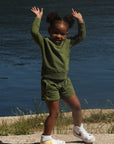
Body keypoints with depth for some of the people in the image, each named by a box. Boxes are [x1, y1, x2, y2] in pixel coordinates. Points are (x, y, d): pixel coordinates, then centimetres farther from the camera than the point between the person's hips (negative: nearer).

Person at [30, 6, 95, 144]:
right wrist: (38, 18, -11)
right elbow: (34, 32, -19)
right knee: (54, 112, -3)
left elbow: (81, 36, 10)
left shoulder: (67, 43, 10)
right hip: (49, 82, -6)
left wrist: (80, 20, 5)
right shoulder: (45, 42, -5)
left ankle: (78, 129, 35)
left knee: (76, 106, 10)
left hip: (64, 81, 6)